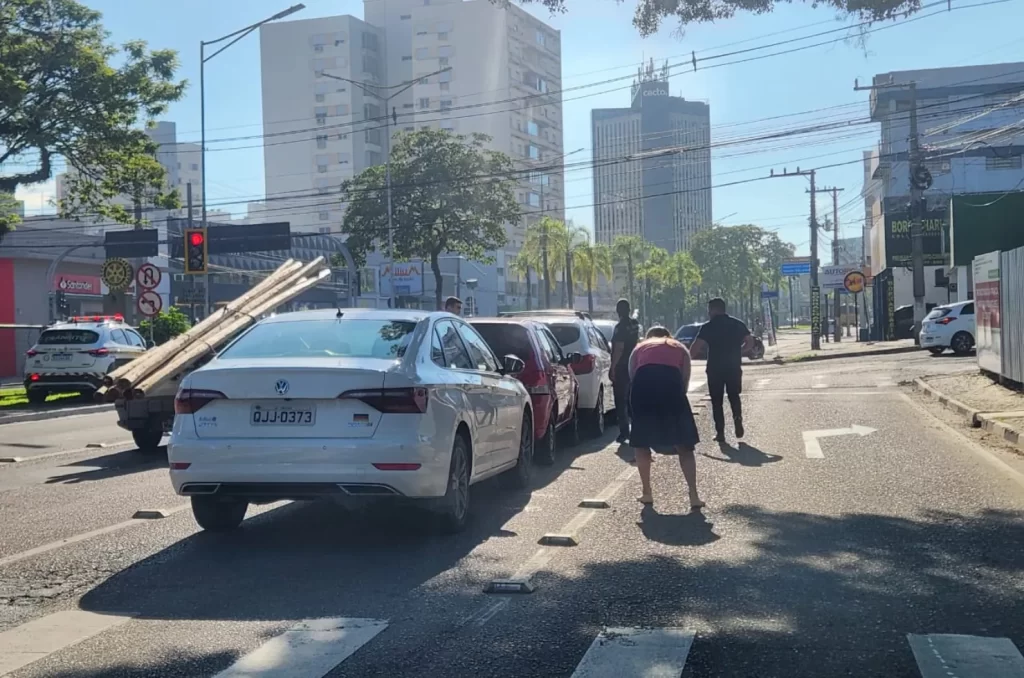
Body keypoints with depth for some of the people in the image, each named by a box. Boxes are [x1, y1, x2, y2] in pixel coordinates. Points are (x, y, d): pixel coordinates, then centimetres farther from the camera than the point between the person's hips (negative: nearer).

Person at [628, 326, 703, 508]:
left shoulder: (639, 348, 33)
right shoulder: (680, 348, 32)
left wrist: (638, 403, 30)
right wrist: (679, 396, 29)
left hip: (644, 383, 0)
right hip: (671, 382, 0)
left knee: (640, 442, 18)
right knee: (684, 445, 9)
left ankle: (646, 492, 20)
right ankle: (694, 496, 2)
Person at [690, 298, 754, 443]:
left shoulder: (708, 327, -8)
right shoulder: (737, 324, 5)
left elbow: (694, 349, -14)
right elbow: (750, 342, 6)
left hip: (715, 369, -3)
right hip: (734, 367, 3)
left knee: (717, 400, 6)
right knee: (734, 396, 18)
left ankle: (720, 432, 2)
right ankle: (738, 420, -4)